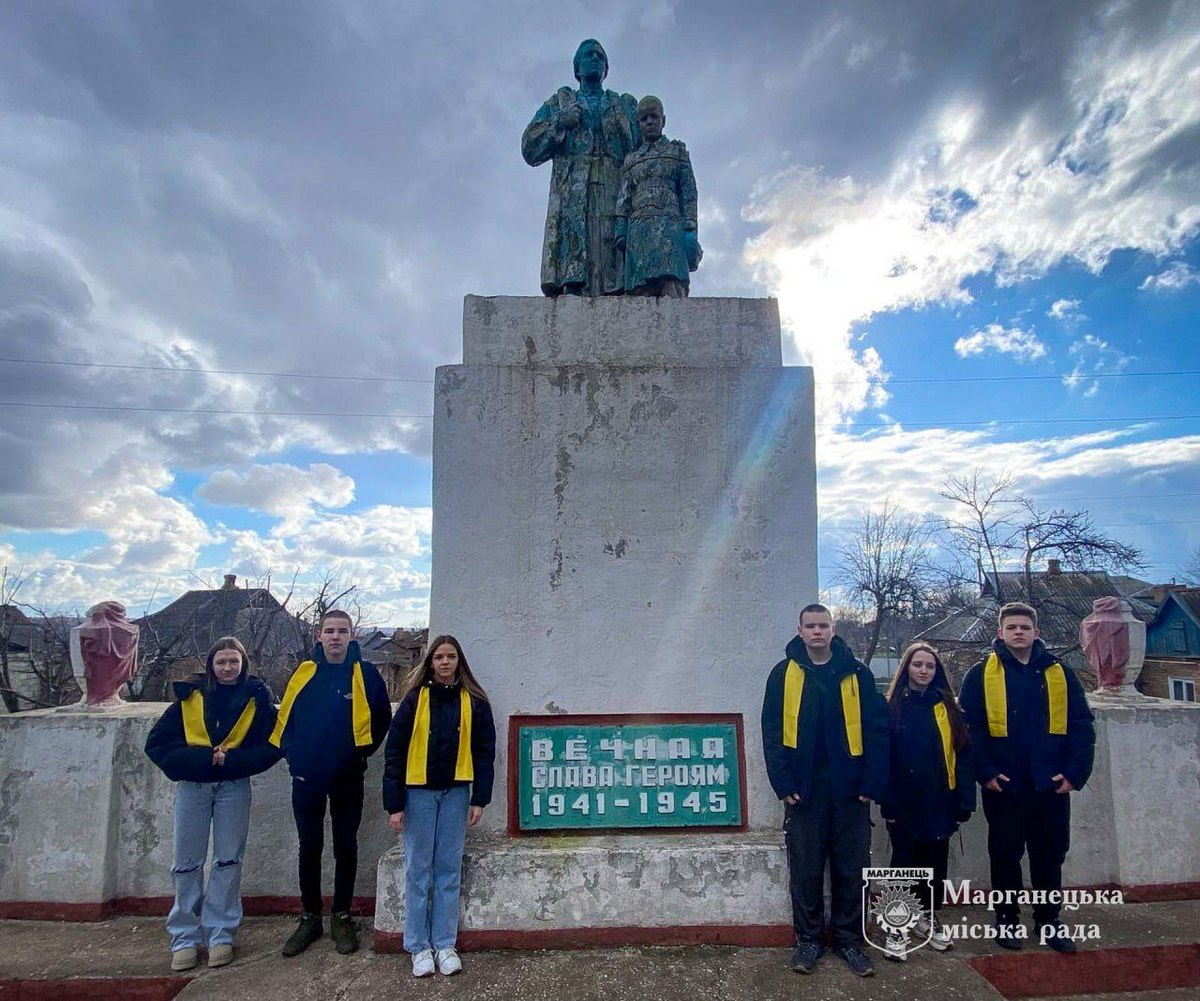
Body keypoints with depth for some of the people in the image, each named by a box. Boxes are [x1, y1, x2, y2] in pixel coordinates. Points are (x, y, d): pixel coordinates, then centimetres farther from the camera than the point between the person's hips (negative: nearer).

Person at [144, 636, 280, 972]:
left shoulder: (257, 696, -3)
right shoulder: (191, 695, -1)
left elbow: (270, 747, -5)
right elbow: (158, 743, -1)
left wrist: (230, 760, -18)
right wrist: (201, 758, -14)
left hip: (234, 787, -1)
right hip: (192, 786, 1)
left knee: (228, 859, 5)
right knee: (186, 861, 6)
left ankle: (221, 934, 18)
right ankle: (185, 938, 19)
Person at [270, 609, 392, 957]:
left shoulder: (366, 674, -6)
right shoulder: (303, 673, -1)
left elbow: (382, 719, 2)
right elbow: (285, 716, 10)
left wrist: (363, 751, -2)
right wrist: (291, 751, 2)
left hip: (348, 778, -1)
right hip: (306, 776, 2)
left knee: (345, 848, 9)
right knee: (309, 848, 12)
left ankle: (342, 917, 24)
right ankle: (310, 918, 27)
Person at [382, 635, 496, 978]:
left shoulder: (474, 701, 0)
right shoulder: (414, 699, -3)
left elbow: (484, 751, 2)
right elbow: (395, 751, -3)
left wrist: (479, 799, -3)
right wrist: (394, 804, -7)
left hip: (455, 793, 1)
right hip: (418, 792, -1)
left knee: (449, 869, 8)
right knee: (418, 870, 6)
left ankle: (445, 944, 20)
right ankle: (419, 946, 19)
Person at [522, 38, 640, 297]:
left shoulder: (626, 104, 30)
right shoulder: (560, 102, 28)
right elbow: (529, 149, 16)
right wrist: (560, 123, 3)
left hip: (618, 196, 1)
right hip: (572, 196, 0)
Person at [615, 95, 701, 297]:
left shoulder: (677, 150, 20)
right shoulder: (630, 159, 26)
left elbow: (688, 191, 10)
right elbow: (623, 199, 18)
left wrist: (690, 229, -4)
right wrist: (621, 231, 2)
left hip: (669, 225, -2)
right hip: (638, 230, 2)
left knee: (671, 283, -23)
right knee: (641, 291, -13)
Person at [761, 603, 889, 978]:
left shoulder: (856, 673, 2)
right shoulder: (783, 674, 0)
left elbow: (876, 729, 0)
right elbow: (773, 732, -2)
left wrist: (873, 782, -7)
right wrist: (783, 783, -10)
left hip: (850, 787, 1)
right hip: (804, 788, -1)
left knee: (851, 868, 10)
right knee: (805, 869, 8)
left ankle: (849, 939, 26)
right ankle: (808, 939, 23)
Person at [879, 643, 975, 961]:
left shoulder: (948, 708, 3)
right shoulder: (893, 707, -3)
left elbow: (963, 756, 1)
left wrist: (965, 801, -6)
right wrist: (887, 802, -11)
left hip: (940, 802, 2)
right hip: (905, 803, -2)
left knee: (936, 864, 14)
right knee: (904, 865, 5)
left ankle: (930, 919, 32)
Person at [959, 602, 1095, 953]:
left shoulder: (1061, 674, 6)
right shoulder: (980, 675, -3)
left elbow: (1081, 726, 3)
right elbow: (970, 727, -7)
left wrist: (1075, 773, -6)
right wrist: (986, 772, -14)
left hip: (1051, 785, 2)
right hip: (1004, 786, -2)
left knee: (1050, 856, 13)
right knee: (1005, 855, 10)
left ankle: (1049, 921, 30)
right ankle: (1007, 920, 24)